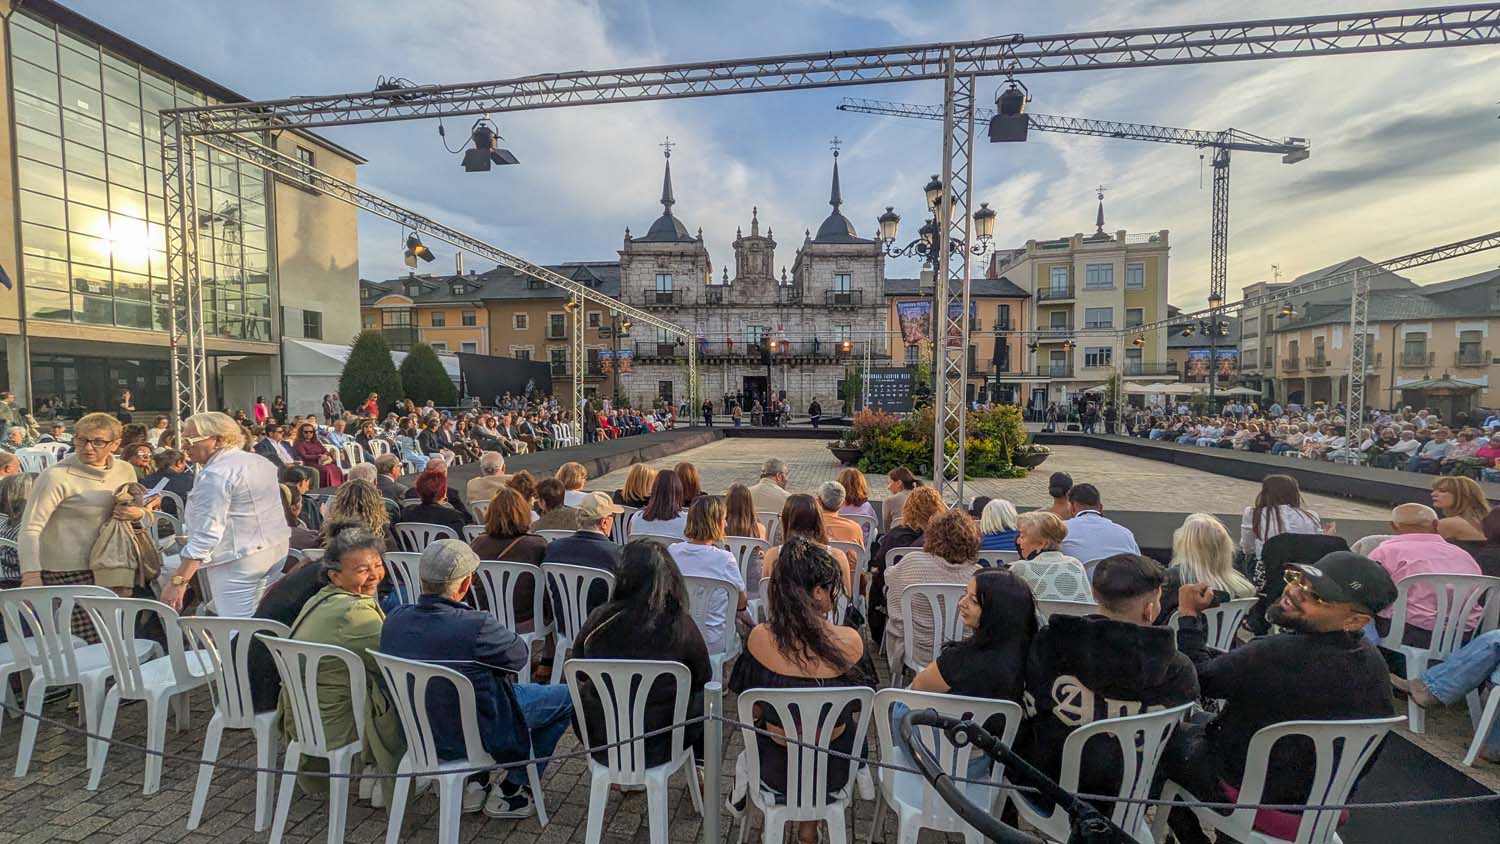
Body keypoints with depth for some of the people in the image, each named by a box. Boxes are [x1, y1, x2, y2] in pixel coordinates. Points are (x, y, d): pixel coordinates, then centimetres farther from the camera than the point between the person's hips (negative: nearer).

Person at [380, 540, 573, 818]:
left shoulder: (395, 619, -13)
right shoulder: (475, 626, -33)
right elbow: (521, 656, -15)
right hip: (474, 737, -7)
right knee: (566, 697, 10)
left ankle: (473, 783, 29)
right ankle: (508, 792, 19)